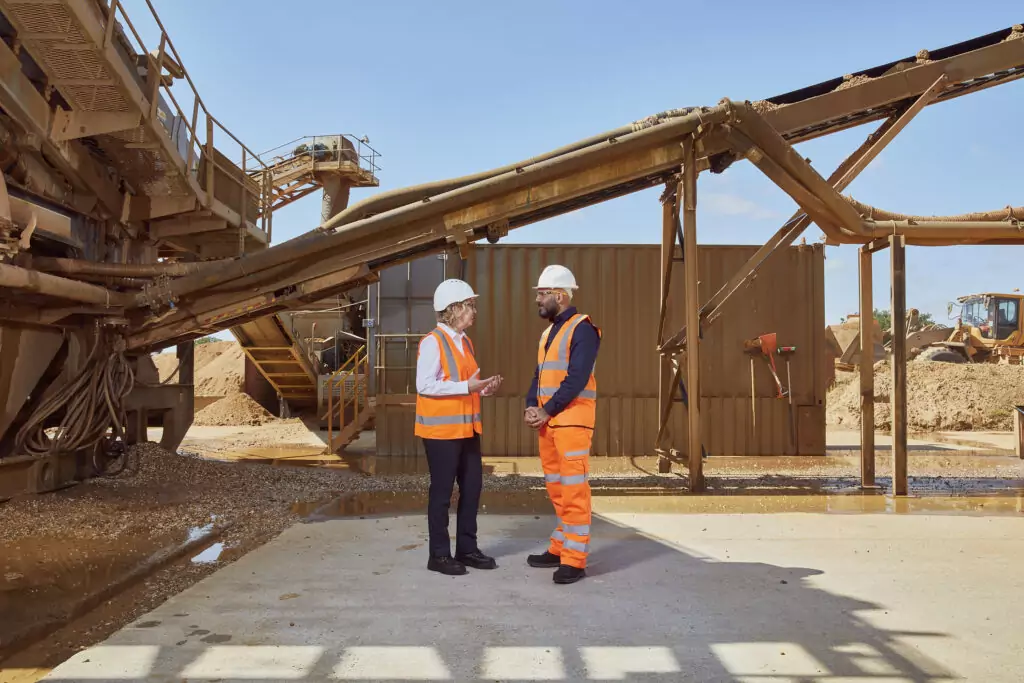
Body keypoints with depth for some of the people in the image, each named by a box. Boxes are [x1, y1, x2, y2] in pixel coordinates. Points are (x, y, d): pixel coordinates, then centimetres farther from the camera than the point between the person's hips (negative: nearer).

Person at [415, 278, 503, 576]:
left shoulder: (465, 341, 13)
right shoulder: (432, 342, -13)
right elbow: (425, 385, -21)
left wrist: (483, 388, 0)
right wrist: (467, 387, -24)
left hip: (467, 428, 8)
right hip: (441, 429, -8)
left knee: (472, 487, 12)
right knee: (442, 491, 2)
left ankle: (467, 549, 26)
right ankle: (439, 555, 15)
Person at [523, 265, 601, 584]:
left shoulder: (582, 329, -8)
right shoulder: (549, 332, 19)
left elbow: (577, 378, -17)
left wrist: (547, 411, -15)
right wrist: (531, 406, 1)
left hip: (572, 419, -9)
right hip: (548, 420, 9)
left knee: (574, 490, -6)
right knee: (556, 488, 14)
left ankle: (575, 561, -2)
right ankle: (560, 548, 24)